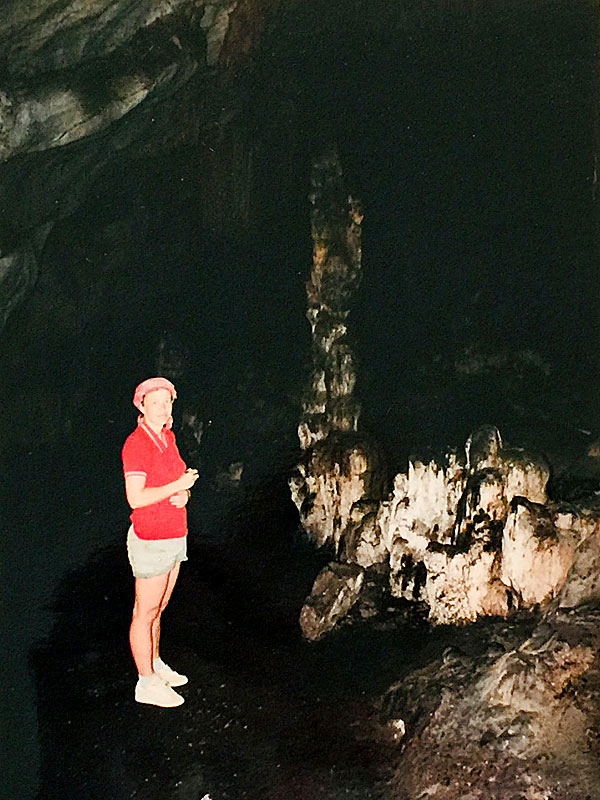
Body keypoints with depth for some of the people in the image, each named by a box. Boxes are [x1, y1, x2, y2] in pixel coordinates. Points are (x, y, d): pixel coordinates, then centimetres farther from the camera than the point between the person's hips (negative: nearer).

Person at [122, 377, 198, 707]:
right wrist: (179, 485, -18)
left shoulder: (168, 438, 9)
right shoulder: (137, 443, -17)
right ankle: (146, 683, 13)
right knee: (145, 612, 3)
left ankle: (155, 665, 34)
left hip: (174, 536, 8)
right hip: (151, 540, -8)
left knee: (158, 608, 20)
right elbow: (136, 498, -23)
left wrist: (184, 493, -3)